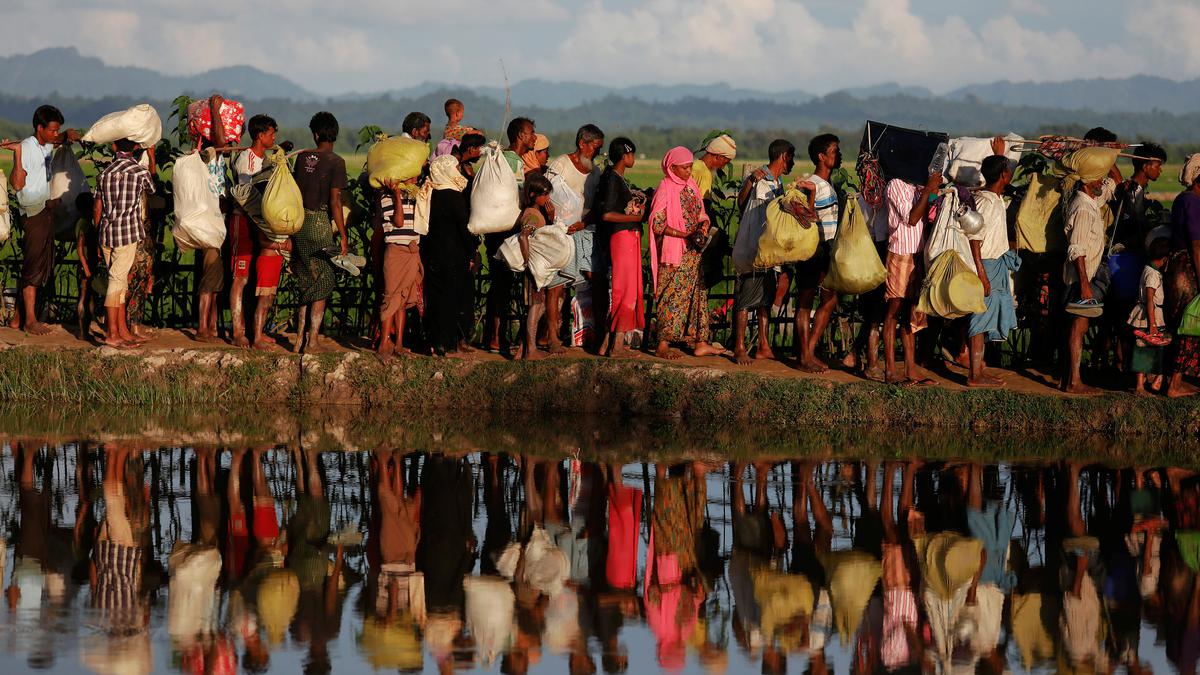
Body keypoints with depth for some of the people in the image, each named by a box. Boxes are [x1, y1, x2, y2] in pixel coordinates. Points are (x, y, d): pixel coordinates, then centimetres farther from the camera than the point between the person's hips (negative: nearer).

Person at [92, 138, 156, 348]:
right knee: (117, 281, -6)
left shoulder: (104, 173, 9)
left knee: (118, 281, 12)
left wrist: (98, 233, 22)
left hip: (106, 234, 5)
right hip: (128, 233, -5)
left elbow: (97, 209, 11)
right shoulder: (140, 172, -4)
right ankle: (112, 334, -8)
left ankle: (123, 331, 14)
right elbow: (151, 190, 17)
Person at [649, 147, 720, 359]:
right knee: (672, 296, -7)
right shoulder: (666, 189, -10)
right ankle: (663, 345, -4)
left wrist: (703, 225, -4)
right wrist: (685, 236, -20)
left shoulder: (690, 186, 12)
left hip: (693, 253, 8)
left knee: (698, 294, 8)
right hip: (674, 253, -8)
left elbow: (700, 214, 20)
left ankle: (700, 342, 12)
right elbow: (657, 224, -16)